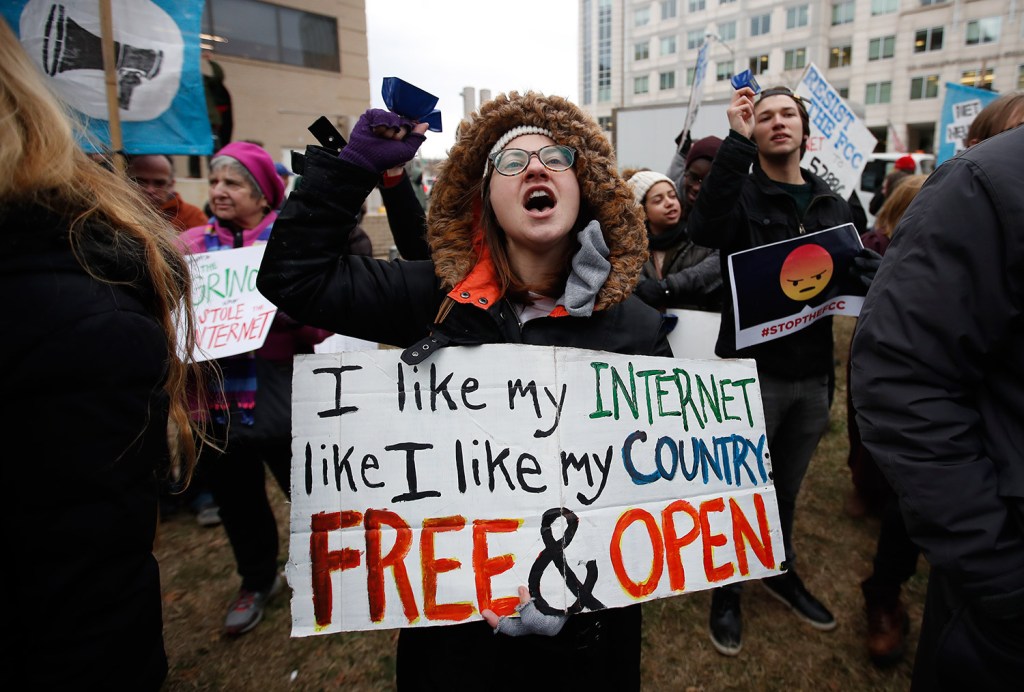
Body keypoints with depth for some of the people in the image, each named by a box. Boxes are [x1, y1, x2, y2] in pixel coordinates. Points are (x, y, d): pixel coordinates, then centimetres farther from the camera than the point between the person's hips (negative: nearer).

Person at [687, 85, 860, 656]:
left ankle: (781, 572, 44)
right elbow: (705, 229, -29)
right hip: (752, 370, -5)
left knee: (788, 486, 21)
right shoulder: (742, 194, -6)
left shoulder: (832, 203, 11)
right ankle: (728, 592, 30)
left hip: (812, 374, 5)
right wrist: (737, 139, -29)